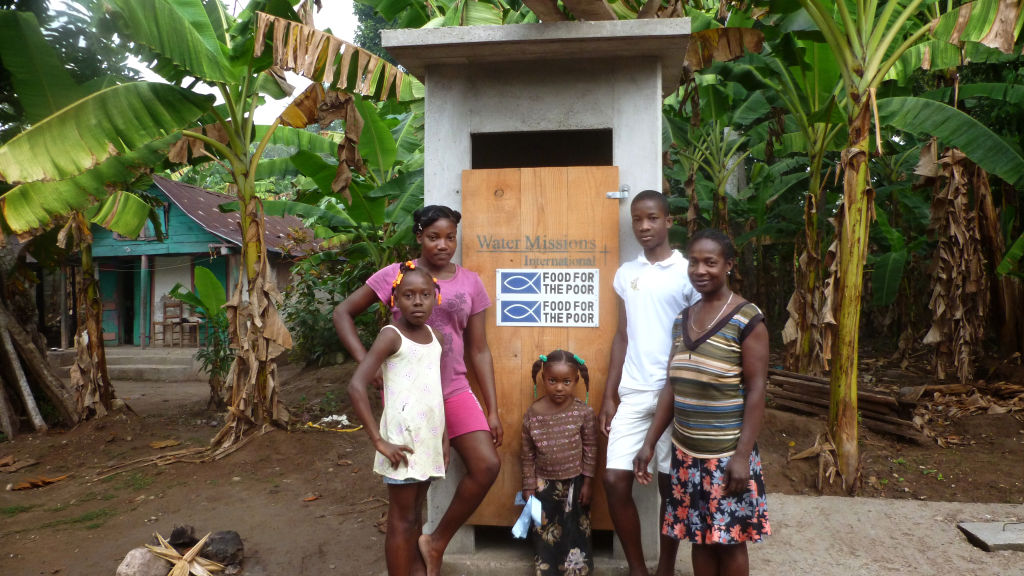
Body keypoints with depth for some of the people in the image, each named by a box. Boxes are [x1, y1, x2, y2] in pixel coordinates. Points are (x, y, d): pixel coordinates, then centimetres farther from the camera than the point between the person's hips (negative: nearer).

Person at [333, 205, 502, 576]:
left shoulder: (470, 282, 3)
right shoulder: (396, 274, -4)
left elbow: (478, 350, 5)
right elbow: (343, 313, 1)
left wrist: (492, 410, 3)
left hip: (453, 390, 3)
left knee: (487, 466, -10)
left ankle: (437, 543, 11)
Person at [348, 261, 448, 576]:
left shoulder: (435, 337, 8)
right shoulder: (391, 335, -12)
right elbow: (356, 386, -21)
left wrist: (444, 437, 13)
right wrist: (379, 441, -21)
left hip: (428, 439, 7)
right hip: (403, 440, -6)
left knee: (416, 513, 16)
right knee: (401, 519, 3)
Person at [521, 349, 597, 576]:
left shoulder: (583, 412, -11)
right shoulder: (532, 413, -10)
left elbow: (590, 448, -4)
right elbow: (527, 455, -3)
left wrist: (587, 482, -5)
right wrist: (529, 488, -1)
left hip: (575, 483, -1)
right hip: (545, 485, 1)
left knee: (575, 536, 11)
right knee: (544, 536, 13)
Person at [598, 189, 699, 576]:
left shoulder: (688, 272, -4)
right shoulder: (625, 274, 9)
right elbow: (623, 336, 12)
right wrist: (608, 396, 8)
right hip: (632, 394, 4)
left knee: (671, 486, 8)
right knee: (615, 480, 0)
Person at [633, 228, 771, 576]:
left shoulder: (746, 319, -11)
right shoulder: (683, 318, 7)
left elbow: (756, 390, -12)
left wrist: (743, 455, -16)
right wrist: (650, 442, 9)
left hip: (727, 454, -5)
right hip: (687, 452, 5)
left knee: (729, 540, 8)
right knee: (699, 537, 15)